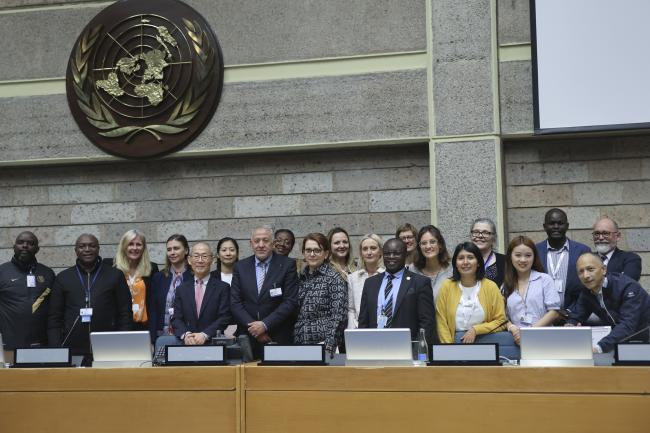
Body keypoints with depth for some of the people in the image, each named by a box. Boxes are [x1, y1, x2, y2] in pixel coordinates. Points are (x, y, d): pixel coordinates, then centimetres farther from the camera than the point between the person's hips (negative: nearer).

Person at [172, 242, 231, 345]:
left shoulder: (223, 288, 5)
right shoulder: (182, 289, 15)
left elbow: (224, 318, -2)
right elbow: (176, 319, 8)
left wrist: (205, 335, -15)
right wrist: (186, 334, -11)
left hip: (213, 344, -2)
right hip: (187, 345, 2)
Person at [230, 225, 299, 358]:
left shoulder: (287, 265, -2)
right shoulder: (240, 267, 7)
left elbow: (291, 301, -7)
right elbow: (235, 303, 3)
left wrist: (265, 325, -14)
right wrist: (252, 326, -10)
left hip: (279, 338, -2)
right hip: (247, 337, 2)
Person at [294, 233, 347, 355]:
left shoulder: (334, 277, -5)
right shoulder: (300, 277, 10)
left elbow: (339, 316, -11)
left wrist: (328, 347, -18)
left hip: (322, 344, -5)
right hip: (299, 345, 5)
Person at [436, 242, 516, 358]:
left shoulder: (490, 286, 6)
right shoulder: (447, 286, 6)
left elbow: (500, 321, 6)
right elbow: (442, 323, 3)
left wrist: (476, 330, -8)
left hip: (486, 339, 3)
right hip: (457, 340, -3)